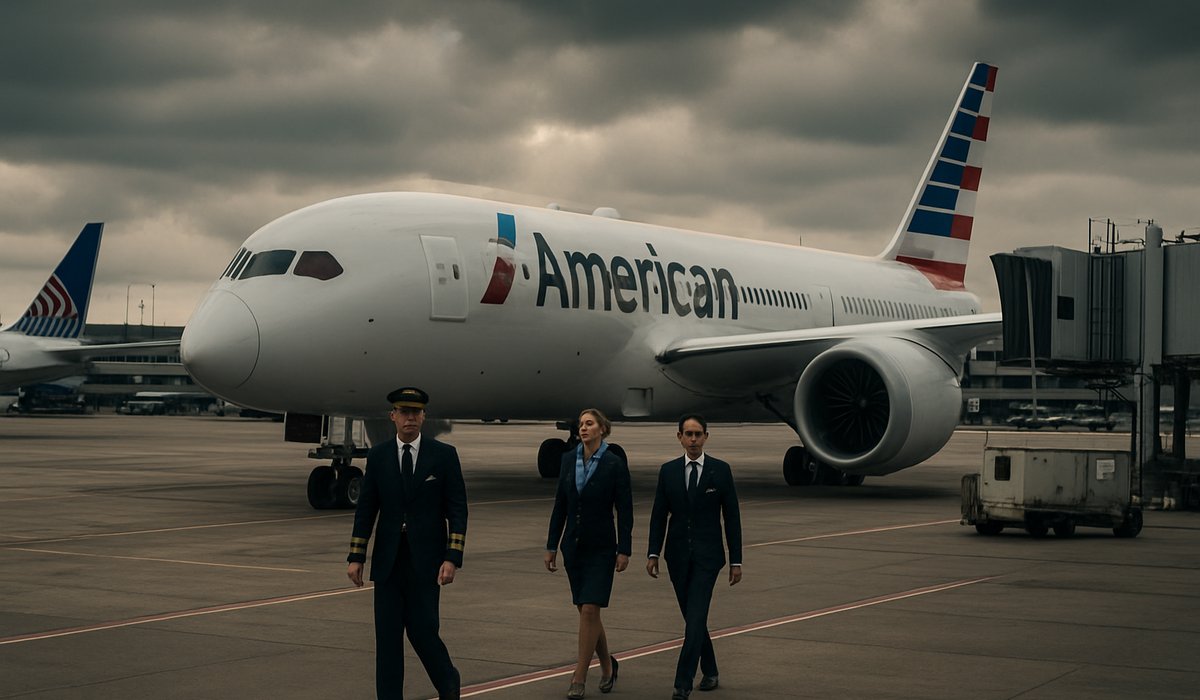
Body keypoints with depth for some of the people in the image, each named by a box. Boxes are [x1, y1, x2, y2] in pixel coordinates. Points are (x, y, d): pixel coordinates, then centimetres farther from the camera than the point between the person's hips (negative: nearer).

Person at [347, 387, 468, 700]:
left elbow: (457, 510, -5)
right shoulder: (378, 456, 5)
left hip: (426, 559, -2)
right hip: (388, 561, 3)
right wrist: (355, 557, 0)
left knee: (422, 630, -4)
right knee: (387, 635, 2)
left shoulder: (444, 455, -2)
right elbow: (366, 509, 6)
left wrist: (452, 559, -13)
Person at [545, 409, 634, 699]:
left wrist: (624, 550, -11)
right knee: (585, 611, 10)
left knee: (590, 610, -10)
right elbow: (560, 505, 8)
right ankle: (607, 666, 29)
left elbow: (625, 510, -8)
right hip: (573, 545, 5)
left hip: (601, 547, -5)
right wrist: (551, 546, 7)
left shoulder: (614, 464, -9)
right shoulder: (568, 460, 4)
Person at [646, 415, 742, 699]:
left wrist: (736, 560, -3)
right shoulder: (668, 471, 4)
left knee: (695, 619, -13)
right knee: (693, 618, 12)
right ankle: (709, 671, 30)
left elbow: (732, 517, -1)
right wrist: (653, 553, -4)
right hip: (678, 556, 3)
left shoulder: (721, 470, -3)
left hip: (707, 556, -3)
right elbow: (659, 515, 5)